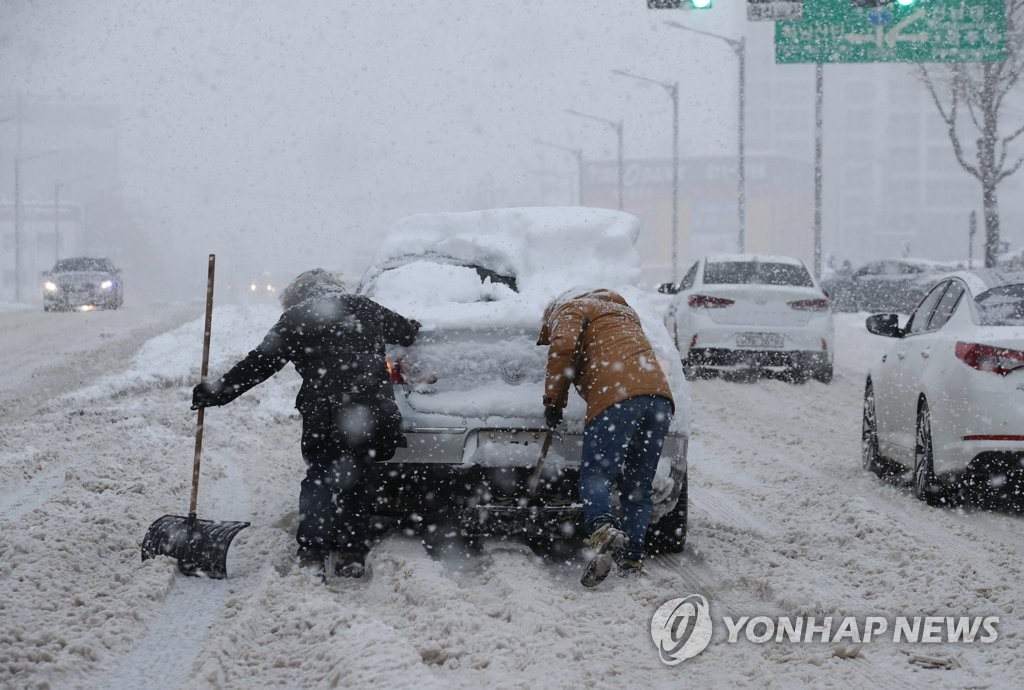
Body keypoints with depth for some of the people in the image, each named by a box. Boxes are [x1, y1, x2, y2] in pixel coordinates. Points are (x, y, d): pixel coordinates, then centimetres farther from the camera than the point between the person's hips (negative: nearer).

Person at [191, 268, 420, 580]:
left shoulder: (297, 318, 8)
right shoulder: (366, 308, 19)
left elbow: (260, 362, 4)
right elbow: (408, 331, 34)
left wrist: (216, 391, 8)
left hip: (326, 414, -4)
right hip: (375, 411, 4)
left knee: (319, 480, 5)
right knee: (354, 479, 16)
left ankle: (312, 554, -8)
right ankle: (353, 555, 11)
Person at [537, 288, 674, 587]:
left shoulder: (568, 310, 15)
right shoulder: (621, 311, 40)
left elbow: (562, 346, -3)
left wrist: (553, 400, 3)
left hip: (616, 397, -7)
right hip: (659, 394, 7)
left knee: (595, 475, -8)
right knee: (638, 486, 10)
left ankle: (604, 531, -32)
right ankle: (632, 557, 2)